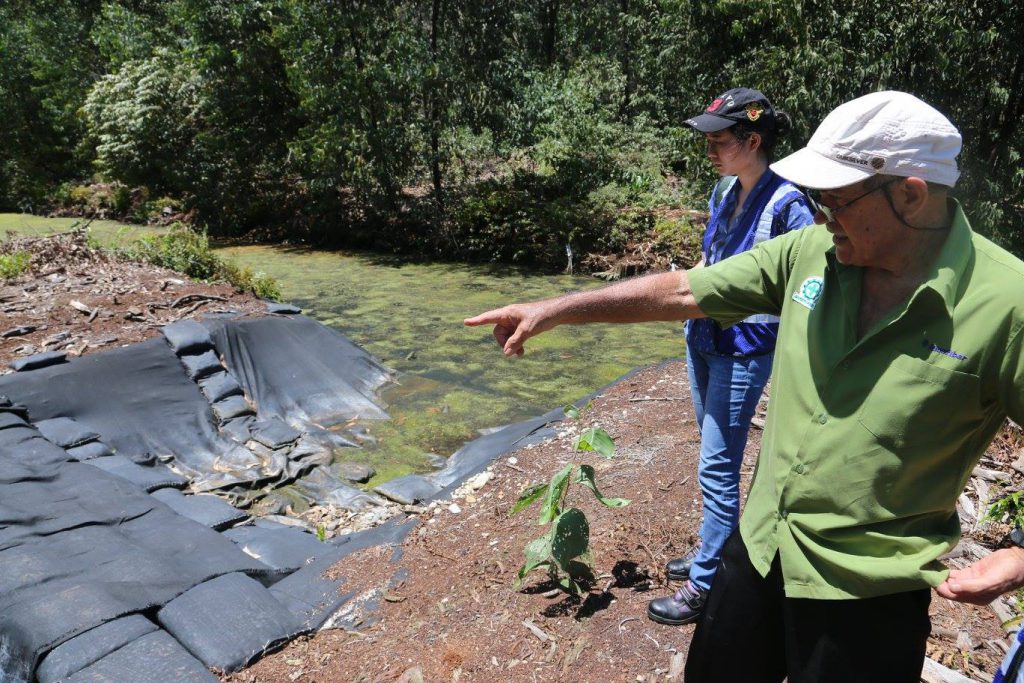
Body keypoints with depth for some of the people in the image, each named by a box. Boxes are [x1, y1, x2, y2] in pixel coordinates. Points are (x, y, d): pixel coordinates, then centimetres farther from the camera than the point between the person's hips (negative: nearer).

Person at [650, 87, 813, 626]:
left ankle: (703, 585, 13)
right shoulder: (724, 191, 5)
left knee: (717, 467, -1)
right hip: (704, 339, 8)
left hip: (745, 350, -8)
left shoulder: (786, 205, -18)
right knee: (715, 455, 20)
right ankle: (714, 548, 37)